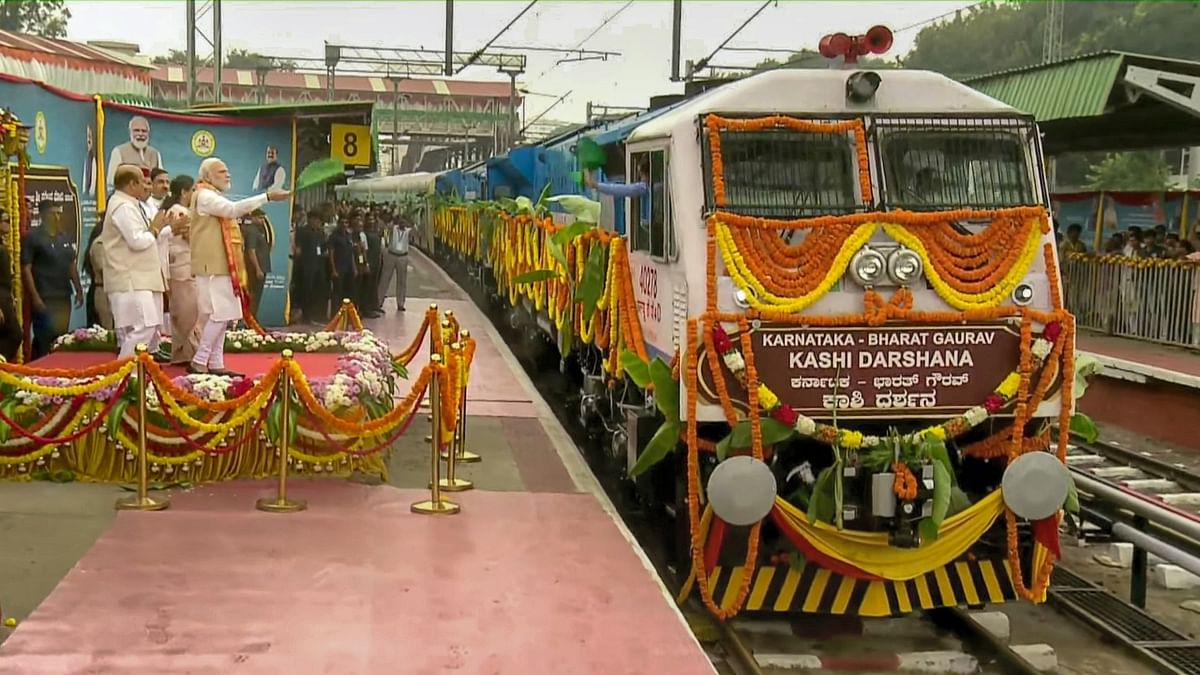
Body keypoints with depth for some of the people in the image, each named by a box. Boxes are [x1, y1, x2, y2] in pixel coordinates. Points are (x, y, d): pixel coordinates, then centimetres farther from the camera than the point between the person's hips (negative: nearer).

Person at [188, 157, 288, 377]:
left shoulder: (213, 197, 22)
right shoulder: (205, 196, -10)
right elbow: (233, 208, -25)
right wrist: (267, 197, -30)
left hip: (219, 265, 10)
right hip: (212, 266, -10)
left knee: (220, 316, 7)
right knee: (220, 314, -13)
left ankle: (215, 364, 8)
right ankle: (199, 362, -10)